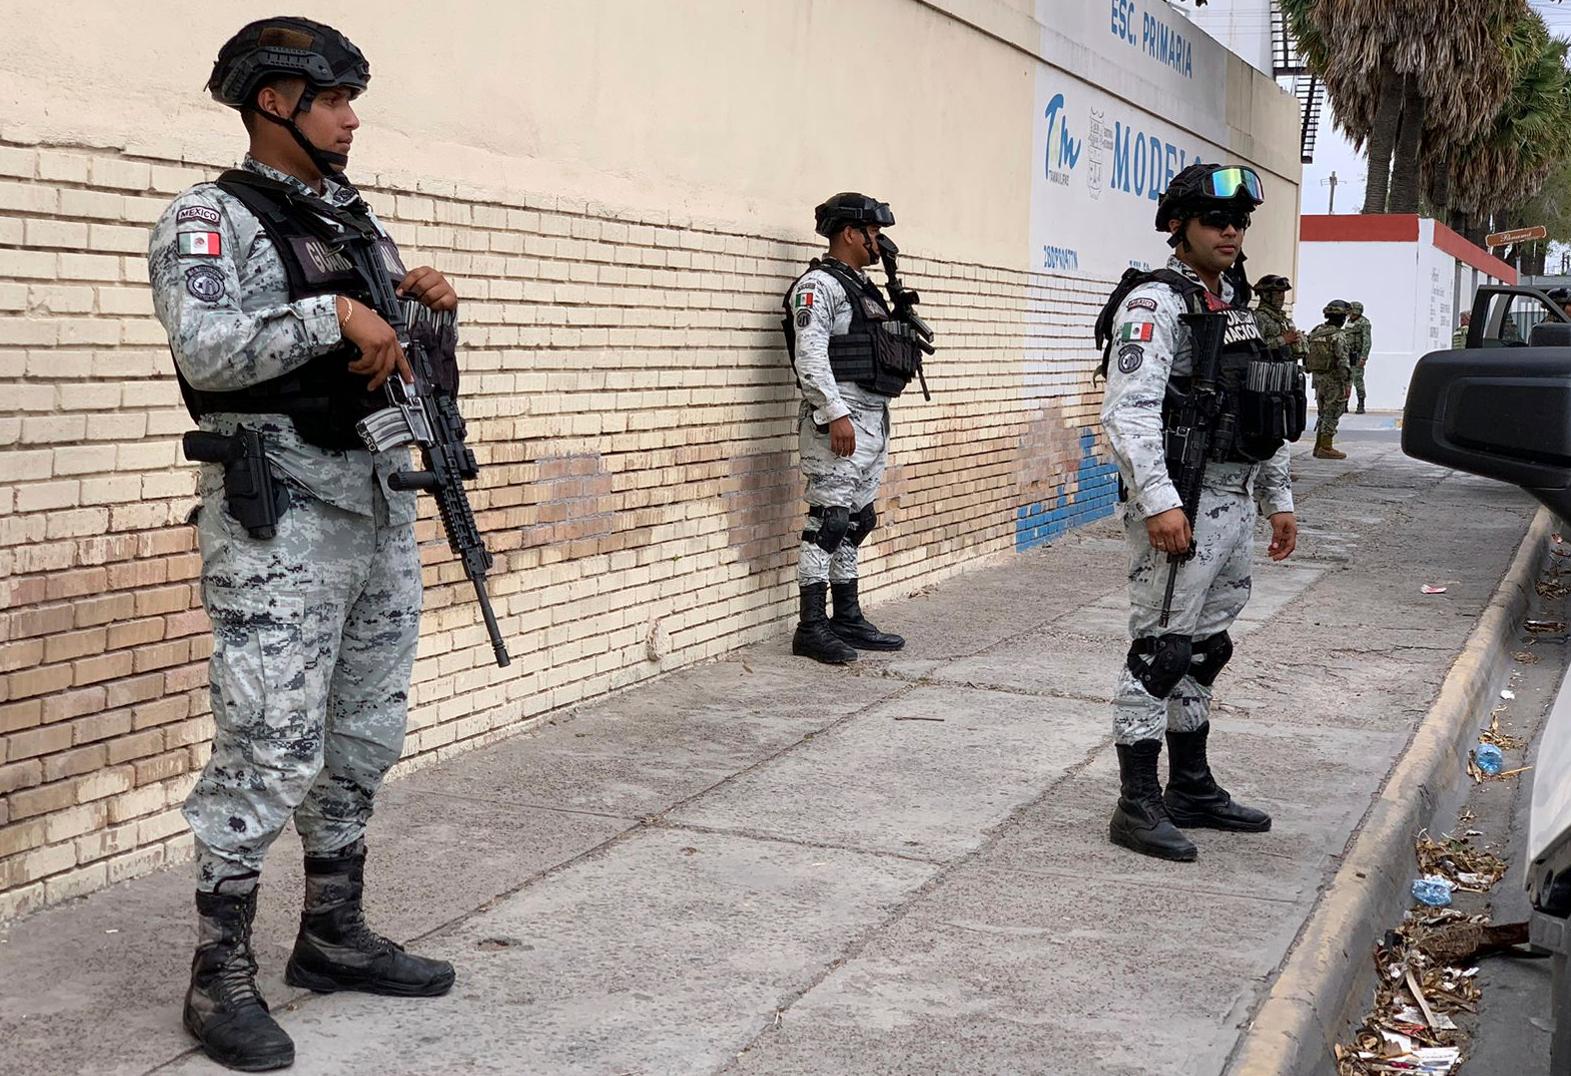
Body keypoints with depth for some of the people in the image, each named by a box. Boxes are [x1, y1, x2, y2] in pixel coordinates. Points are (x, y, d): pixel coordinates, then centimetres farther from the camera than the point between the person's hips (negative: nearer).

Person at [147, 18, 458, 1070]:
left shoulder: (354, 217, 17)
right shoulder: (211, 217, -6)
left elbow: (394, 354, 23)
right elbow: (205, 348, -22)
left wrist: (423, 301, 3)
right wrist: (335, 314, -21)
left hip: (383, 506, 8)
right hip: (282, 517, -8)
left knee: (366, 737, 13)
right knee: (270, 749, -7)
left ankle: (334, 932, 26)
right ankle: (221, 974, 6)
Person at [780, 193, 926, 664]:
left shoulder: (864, 288, 20)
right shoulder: (818, 285, -9)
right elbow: (809, 356, -18)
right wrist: (836, 413, -23)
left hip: (873, 418, 10)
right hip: (838, 418, -10)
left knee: (856, 523, 13)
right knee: (829, 520, -9)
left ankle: (848, 620, 20)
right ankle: (811, 628, -6)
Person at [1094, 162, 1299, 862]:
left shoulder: (1238, 308, 18)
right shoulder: (1154, 303, -10)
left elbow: (1266, 419, 24)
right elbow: (1129, 410, -22)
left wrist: (1278, 501, 21)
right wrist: (1159, 501, -29)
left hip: (1233, 507, 9)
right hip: (1180, 507, -9)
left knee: (1203, 650, 15)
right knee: (1159, 651, -5)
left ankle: (1192, 789, 25)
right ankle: (1137, 805, 1)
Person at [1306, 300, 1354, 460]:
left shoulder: (1315, 332, 6)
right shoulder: (1338, 336, -17)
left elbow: (1308, 357, 11)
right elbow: (1343, 362, -20)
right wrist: (1347, 383, -17)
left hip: (1318, 379, 7)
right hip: (1334, 380, -7)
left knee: (1323, 414, 16)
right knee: (1332, 414, -1)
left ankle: (1319, 446, 19)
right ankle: (1326, 447, -1)